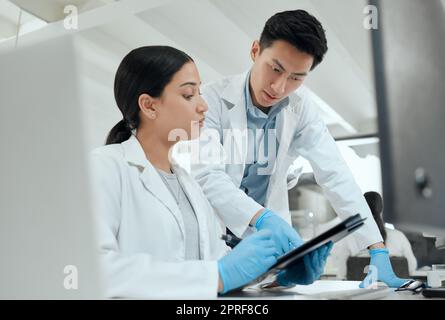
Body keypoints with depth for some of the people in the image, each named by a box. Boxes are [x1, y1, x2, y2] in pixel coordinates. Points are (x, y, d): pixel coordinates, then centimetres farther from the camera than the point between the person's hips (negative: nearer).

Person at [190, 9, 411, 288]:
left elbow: (336, 176, -12)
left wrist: (378, 251, -20)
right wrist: (261, 217, -42)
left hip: (269, 237, 3)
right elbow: (206, 176, -26)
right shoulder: (214, 99, -16)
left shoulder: (301, 106, -6)